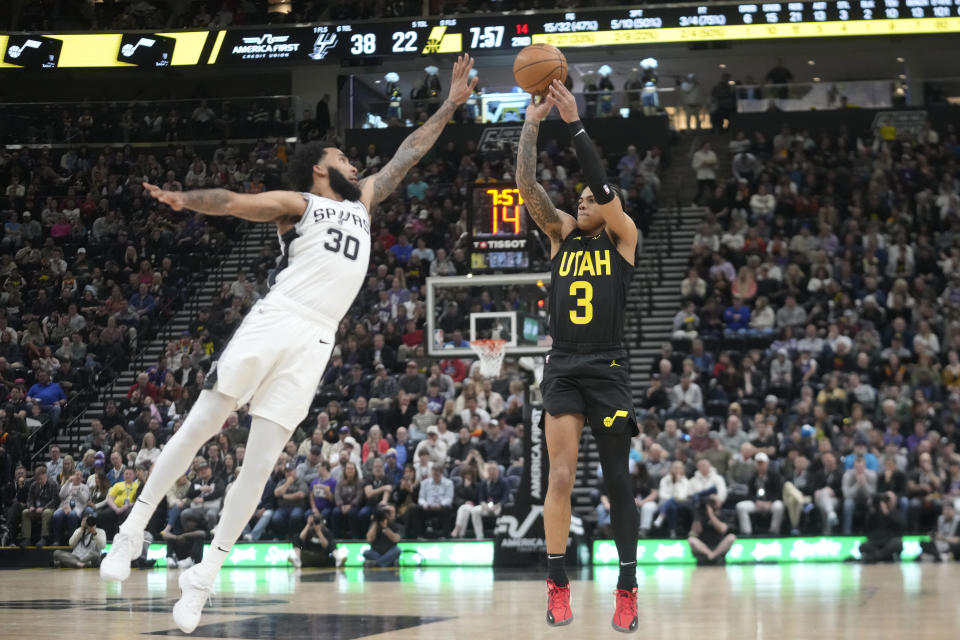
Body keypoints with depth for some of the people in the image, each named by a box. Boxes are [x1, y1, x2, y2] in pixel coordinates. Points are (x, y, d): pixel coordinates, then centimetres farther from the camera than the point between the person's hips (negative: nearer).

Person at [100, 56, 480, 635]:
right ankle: (134, 531, 7)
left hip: (314, 344, 4)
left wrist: (451, 105, 27)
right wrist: (184, 199, -28)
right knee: (198, 428, -4)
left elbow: (408, 154, 30)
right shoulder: (296, 205, 7)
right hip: (272, 323, -4)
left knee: (260, 464, -2)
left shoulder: (363, 202, 25)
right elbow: (233, 201, -9)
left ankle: (205, 575, 0)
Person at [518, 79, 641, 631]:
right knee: (561, 476, -8)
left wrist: (574, 122, -15)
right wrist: (532, 125, -9)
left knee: (618, 482, 1)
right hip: (564, 370, 2)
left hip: (608, 371, -2)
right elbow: (529, 187, 0)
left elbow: (603, 185, -12)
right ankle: (558, 585, -2)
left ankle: (628, 588, 9)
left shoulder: (623, 239, 2)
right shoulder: (562, 235, 11)